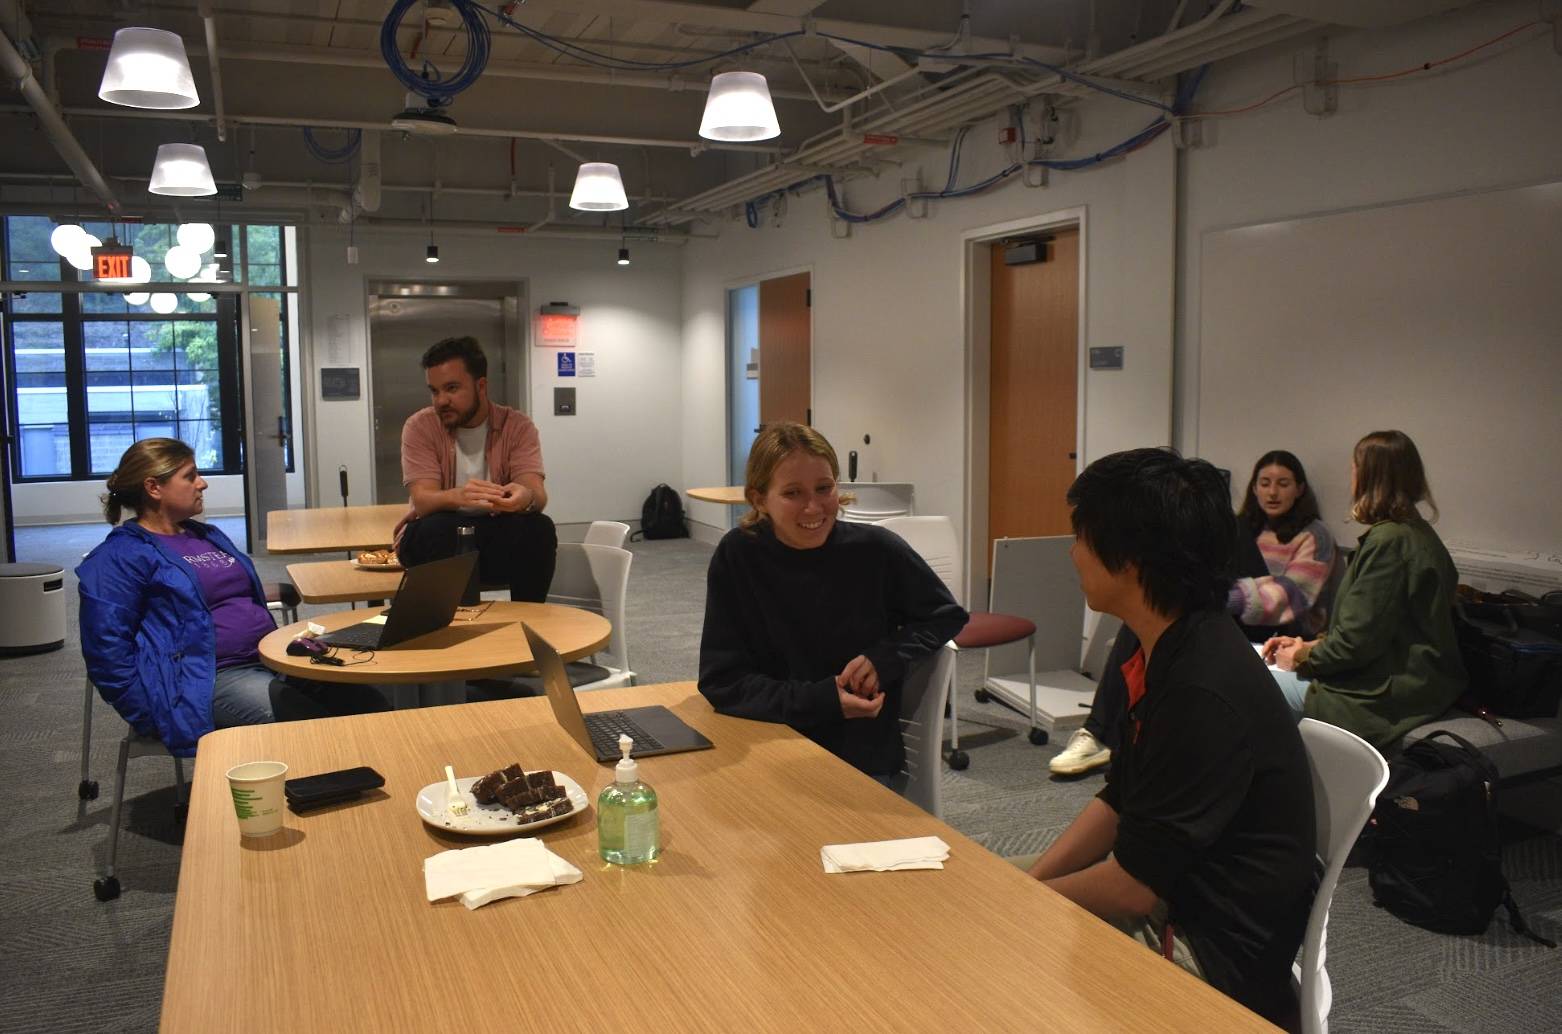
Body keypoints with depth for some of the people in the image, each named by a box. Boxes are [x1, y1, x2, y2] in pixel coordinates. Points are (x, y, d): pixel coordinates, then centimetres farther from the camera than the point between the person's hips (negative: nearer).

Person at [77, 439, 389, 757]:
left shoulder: (209, 536, 23)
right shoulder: (120, 558, -2)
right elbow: (109, 654, -9)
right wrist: (159, 716, -13)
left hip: (270, 660, 8)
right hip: (210, 678, -8)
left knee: (368, 704, -15)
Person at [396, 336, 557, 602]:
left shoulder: (518, 426, -4)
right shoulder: (420, 426, -6)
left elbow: (538, 494, -17)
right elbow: (422, 500, -19)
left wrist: (526, 497, -44)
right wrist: (458, 496, -43)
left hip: (498, 540, 1)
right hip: (438, 540, -1)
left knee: (540, 527, -28)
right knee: (438, 527, -33)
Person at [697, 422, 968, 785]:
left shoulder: (877, 550, -8)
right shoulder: (736, 555, -8)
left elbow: (947, 616, 9)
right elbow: (720, 681, -7)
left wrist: (885, 657, -9)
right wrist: (822, 700, -17)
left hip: (866, 763, 0)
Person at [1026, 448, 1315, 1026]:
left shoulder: (1204, 691, -29)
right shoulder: (1165, 653, 1)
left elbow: (1134, 885, -24)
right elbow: (1117, 801, 9)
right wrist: (1025, 884, 0)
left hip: (1218, 955, -8)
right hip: (1169, 898, 8)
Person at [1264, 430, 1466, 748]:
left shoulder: (1389, 542, -20)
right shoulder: (1413, 531, 13)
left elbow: (1358, 640, -20)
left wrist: (1302, 656, -4)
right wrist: (1308, 645, 10)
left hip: (1389, 693, -11)